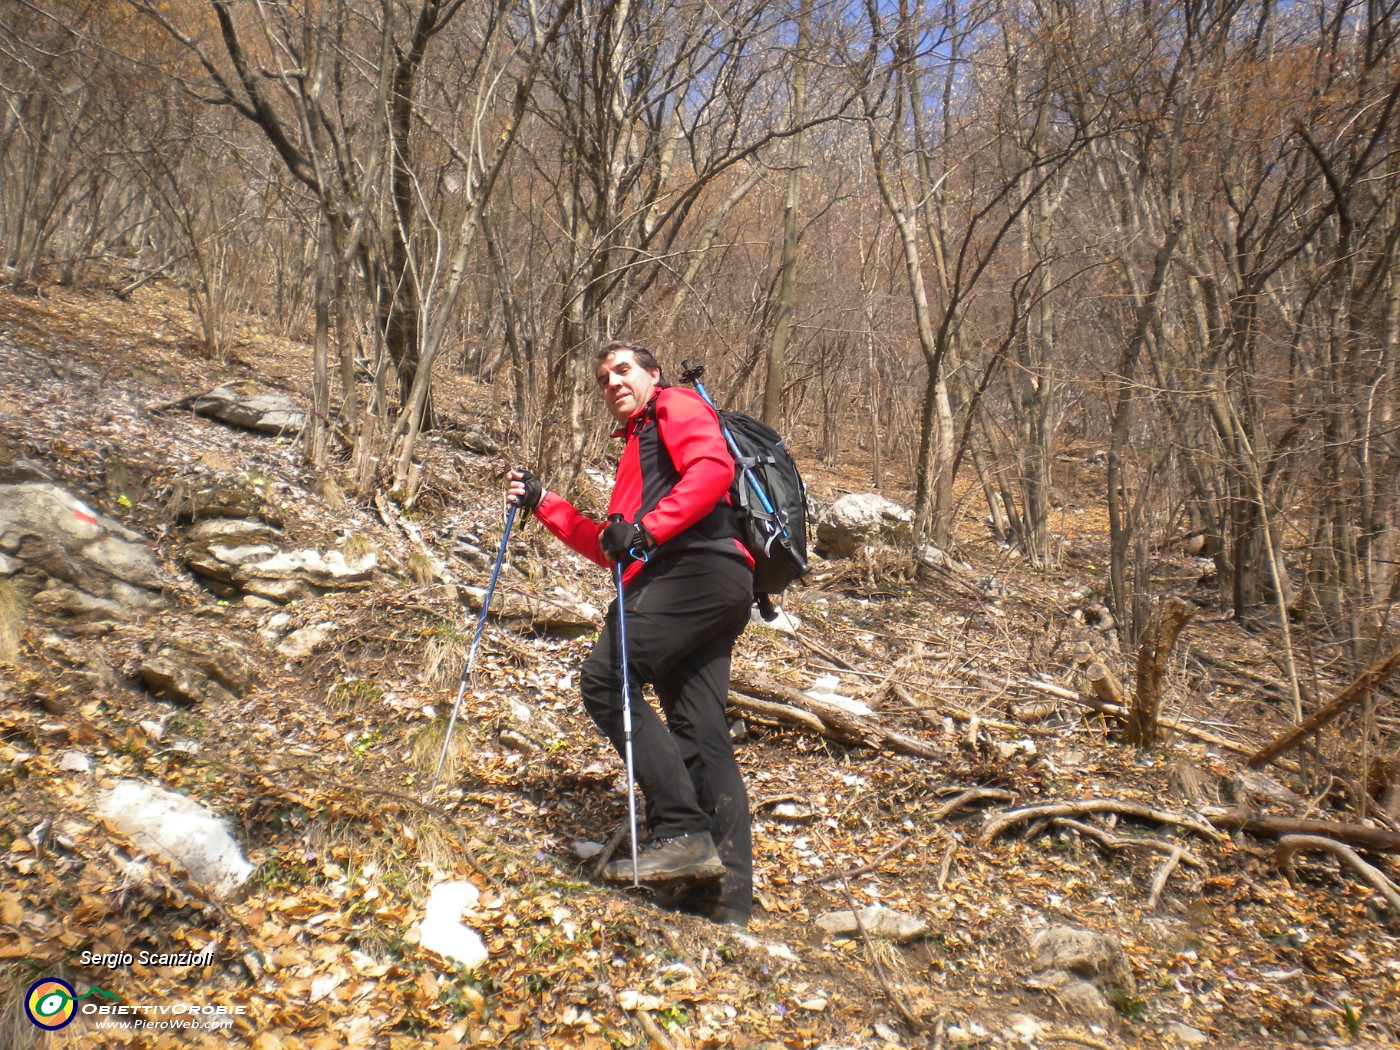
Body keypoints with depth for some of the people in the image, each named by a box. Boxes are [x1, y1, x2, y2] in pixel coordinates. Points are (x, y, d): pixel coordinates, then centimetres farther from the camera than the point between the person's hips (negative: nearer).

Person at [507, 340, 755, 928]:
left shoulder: (676, 406, 11)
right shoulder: (636, 448, 37)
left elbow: (713, 467, -12)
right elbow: (611, 549, 31)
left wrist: (647, 529, -20)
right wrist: (543, 504, 29)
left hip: (697, 567, -10)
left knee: (605, 680, -17)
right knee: (702, 739, 3)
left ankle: (681, 831, -18)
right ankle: (726, 900, 4)